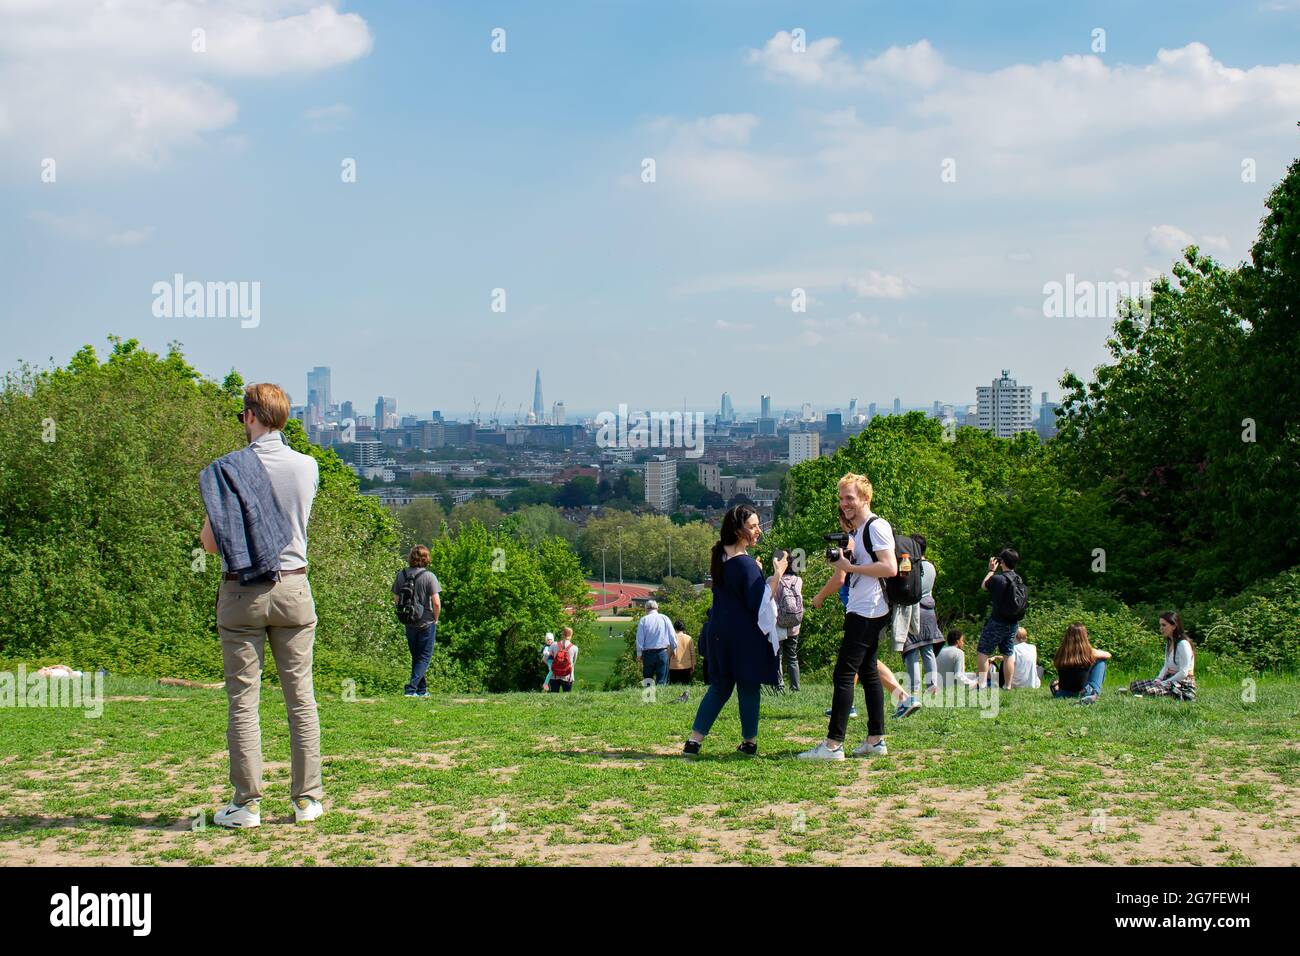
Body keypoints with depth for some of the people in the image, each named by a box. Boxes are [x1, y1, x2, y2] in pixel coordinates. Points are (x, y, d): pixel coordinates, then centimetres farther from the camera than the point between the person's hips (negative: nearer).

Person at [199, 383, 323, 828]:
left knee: (243, 701, 2)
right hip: (293, 589, 3)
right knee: (301, 698, 8)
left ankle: (247, 803, 2)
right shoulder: (307, 467, 1)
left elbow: (209, 542, -7)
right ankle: (307, 798, 11)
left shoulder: (227, 469, -8)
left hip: (242, 594, -2)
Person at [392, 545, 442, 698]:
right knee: (425, 657, 6)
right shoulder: (429, 576, -15)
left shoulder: (401, 575, -2)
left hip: (409, 623, 4)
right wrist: (435, 619, -1)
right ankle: (412, 688, -7)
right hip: (426, 623, -4)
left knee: (416, 657, 17)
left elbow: (396, 599, 3)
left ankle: (422, 690, 25)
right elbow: (436, 602, -17)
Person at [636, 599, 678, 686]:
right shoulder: (665, 618, 1)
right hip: (663, 652, 1)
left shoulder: (643, 620, -4)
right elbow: (672, 636, 4)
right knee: (662, 680, 2)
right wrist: (673, 649, 17)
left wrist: (639, 654, 5)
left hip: (648, 653, -1)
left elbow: (640, 639, -3)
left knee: (648, 679, 10)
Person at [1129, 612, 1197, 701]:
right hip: (1170, 679, 9)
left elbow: (1184, 673, -19)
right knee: (1134, 685, -2)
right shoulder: (1169, 643, 14)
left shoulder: (1183, 644, -16)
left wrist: (1163, 683, -17)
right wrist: (1158, 679, -4)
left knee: (1150, 691, -32)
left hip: (1184, 685, -9)